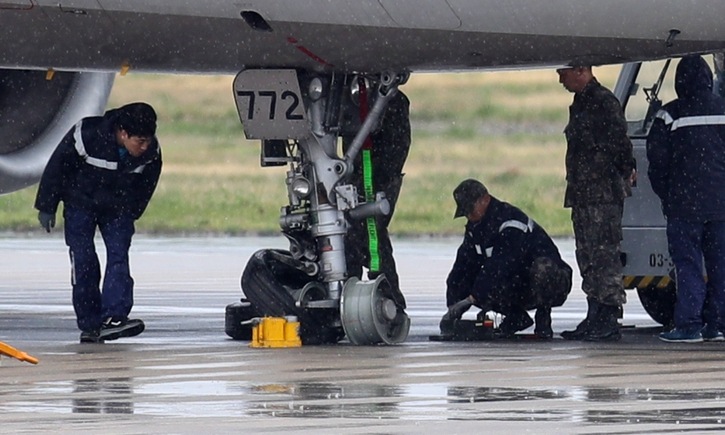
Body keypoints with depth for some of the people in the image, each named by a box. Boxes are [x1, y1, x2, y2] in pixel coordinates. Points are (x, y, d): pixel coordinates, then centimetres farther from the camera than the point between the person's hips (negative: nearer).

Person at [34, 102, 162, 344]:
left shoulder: (151, 152, -19)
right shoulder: (86, 136, -29)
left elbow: (146, 186, 3)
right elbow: (56, 167, -14)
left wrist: (132, 214, 12)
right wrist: (46, 207, -6)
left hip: (118, 208, 2)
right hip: (80, 203, -2)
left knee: (119, 256, -14)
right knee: (83, 260, -9)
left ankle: (113, 317, -23)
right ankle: (89, 324, -4)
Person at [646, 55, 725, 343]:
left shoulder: (670, 115, -7)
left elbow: (657, 160, -3)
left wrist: (665, 196, 10)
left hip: (685, 203, -4)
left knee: (688, 264, -2)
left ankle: (689, 325, -7)